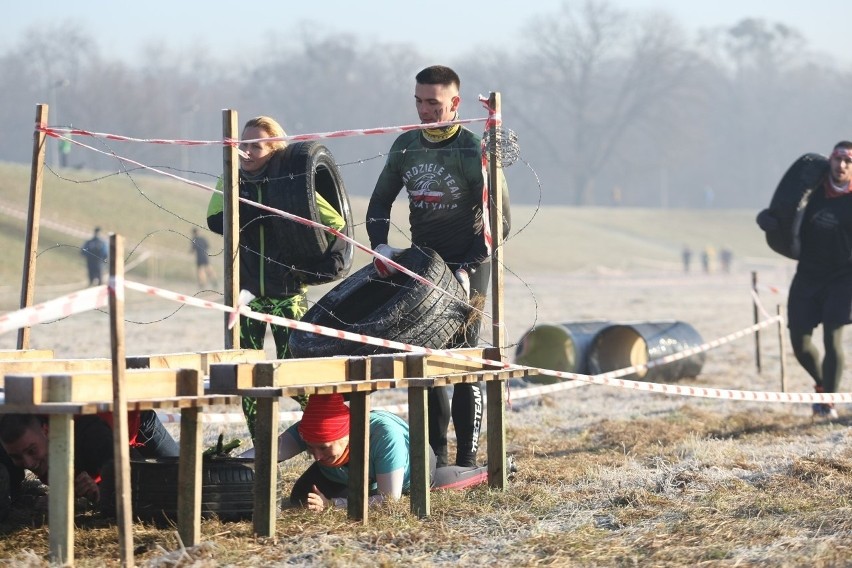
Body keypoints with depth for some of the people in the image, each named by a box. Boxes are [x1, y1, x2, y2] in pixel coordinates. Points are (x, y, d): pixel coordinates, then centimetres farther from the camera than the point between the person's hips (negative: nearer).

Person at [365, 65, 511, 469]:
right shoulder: (405, 147, 2)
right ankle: (435, 455, 12)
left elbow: (499, 222, -13)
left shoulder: (475, 154, -15)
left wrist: (466, 269, -22)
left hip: (467, 264, -6)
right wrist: (380, 246, -10)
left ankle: (467, 461, -6)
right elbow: (380, 203, 9)